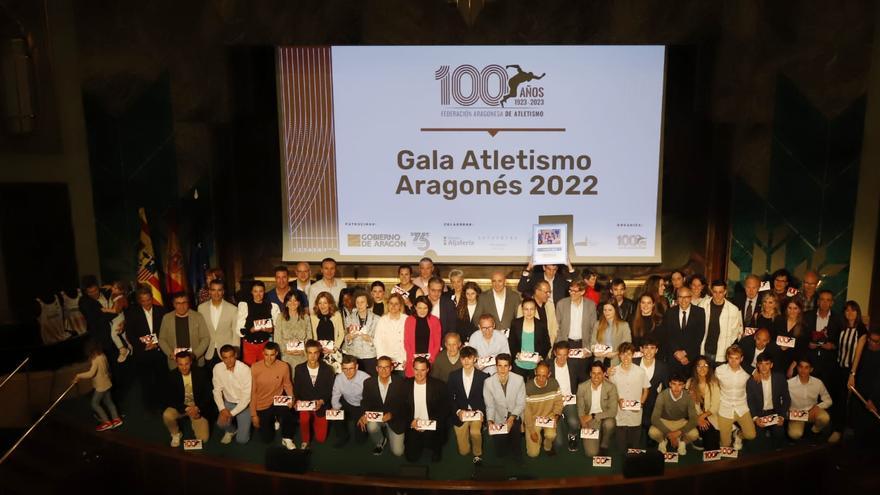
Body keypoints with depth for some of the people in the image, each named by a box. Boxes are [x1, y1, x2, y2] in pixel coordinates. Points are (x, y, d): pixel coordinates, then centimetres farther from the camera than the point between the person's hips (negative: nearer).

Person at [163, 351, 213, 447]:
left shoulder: (200, 373, -13)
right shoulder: (172, 376, -13)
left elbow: (207, 394, -7)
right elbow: (169, 399, -12)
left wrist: (197, 408, -22)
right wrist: (187, 409, -24)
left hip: (198, 408, -1)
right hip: (180, 407, 1)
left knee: (203, 438, -13)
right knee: (167, 416, -32)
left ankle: (194, 422, 20)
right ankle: (176, 434, -1)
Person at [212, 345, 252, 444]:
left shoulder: (245, 369, -27)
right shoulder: (217, 368, -14)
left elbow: (246, 396, -23)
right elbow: (217, 390, -4)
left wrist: (232, 413, -26)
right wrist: (222, 409, -17)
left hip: (243, 404, -3)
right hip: (228, 402, 3)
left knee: (242, 439, -11)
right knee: (221, 423, -25)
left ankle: (243, 427, 25)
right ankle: (231, 430, 12)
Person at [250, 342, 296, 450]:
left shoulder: (284, 366, -14)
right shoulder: (255, 367, -15)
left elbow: (287, 385, 3)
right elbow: (252, 391, -8)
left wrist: (291, 399, -15)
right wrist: (253, 414, -6)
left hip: (277, 401, -1)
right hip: (262, 405, 1)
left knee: (286, 410, -36)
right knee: (266, 439, 2)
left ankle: (287, 439, -10)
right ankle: (273, 421, 35)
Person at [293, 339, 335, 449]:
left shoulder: (327, 369, -5)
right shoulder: (299, 369, -2)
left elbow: (330, 390, -1)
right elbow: (296, 389, 5)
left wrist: (322, 401, -18)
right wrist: (298, 401, -15)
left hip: (321, 406, 1)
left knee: (321, 438, 0)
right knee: (304, 418, -36)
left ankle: (314, 421, 32)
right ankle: (305, 441, -7)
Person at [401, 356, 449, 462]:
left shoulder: (439, 385, -7)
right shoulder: (406, 385, -2)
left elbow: (445, 408, -3)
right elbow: (402, 408, 3)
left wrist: (434, 422, -16)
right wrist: (411, 421, -12)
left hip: (432, 428, -1)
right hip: (413, 427, 1)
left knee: (435, 457, -10)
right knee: (411, 457, -7)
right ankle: (420, 444, 25)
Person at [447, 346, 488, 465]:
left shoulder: (483, 377, -5)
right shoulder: (453, 375, -2)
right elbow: (450, 398, 1)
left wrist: (481, 412, -16)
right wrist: (458, 411, -13)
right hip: (460, 414, 2)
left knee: (475, 432, -33)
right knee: (463, 451, 1)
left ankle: (477, 454, -3)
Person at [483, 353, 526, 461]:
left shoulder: (519, 380, -17)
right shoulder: (488, 382, -16)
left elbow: (521, 403, -10)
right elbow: (490, 406, -7)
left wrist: (512, 418, -24)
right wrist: (490, 421, -22)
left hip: (514, 417, -1)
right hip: (498, 419, 1)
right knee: (501, 453, 5)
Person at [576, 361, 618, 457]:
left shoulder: (611, 387, -13)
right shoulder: (582, 387, -7)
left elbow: (613, 411, -17)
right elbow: (580, 409, 2)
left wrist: (593, 416, -22)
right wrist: (584, 424, -15)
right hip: (590, 422, 0)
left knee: (609, 423, -37)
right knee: (591, 453, -17)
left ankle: (604, 447, -5)